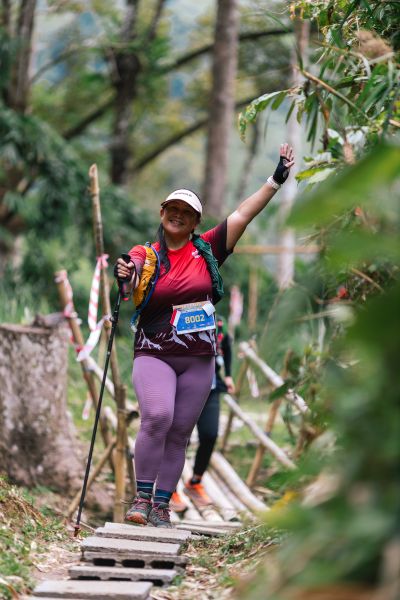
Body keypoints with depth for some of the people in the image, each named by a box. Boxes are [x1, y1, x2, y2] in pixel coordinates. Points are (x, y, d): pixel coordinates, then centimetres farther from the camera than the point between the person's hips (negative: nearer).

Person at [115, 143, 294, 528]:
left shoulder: (206, 251, 6)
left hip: (198, 359, 3)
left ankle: (162, 506, 10)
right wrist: (125, 278, -36)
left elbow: (242, 215, 3)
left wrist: (277, 179, 0)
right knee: (157, 417, -23)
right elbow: (132, 293, -13)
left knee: (179, 434, 4)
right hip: (154, 354, -3)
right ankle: (142, 497, -14)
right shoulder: (146, 255, 1)